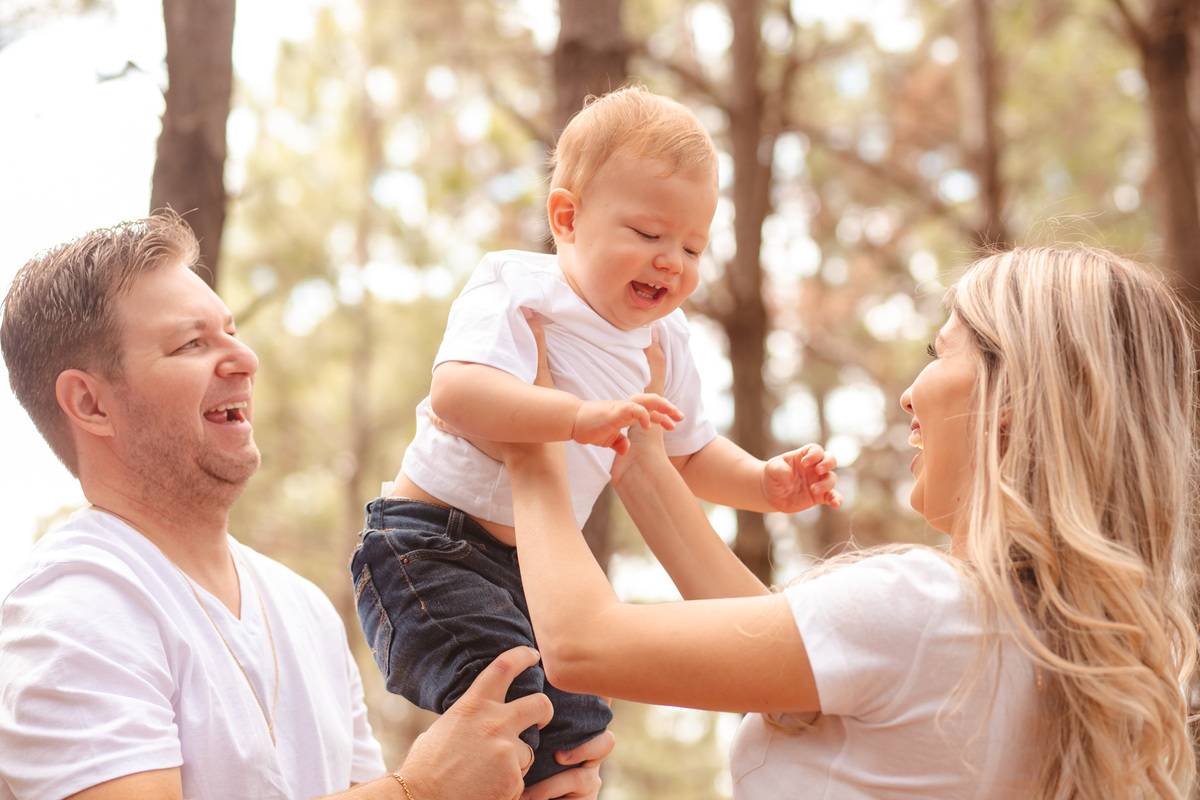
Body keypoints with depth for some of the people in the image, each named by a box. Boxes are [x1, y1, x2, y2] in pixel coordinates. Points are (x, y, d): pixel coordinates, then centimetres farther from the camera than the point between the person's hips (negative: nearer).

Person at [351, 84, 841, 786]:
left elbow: (690, 453, 23)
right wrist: (582, 416, -45)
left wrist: (764, 483, 4)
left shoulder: (664, 341, 7)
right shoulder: (516, 290, -16)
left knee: (577, 726, 13)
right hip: (431, 547, -8)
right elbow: (455, 390, -36)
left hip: (535, 567, 8)